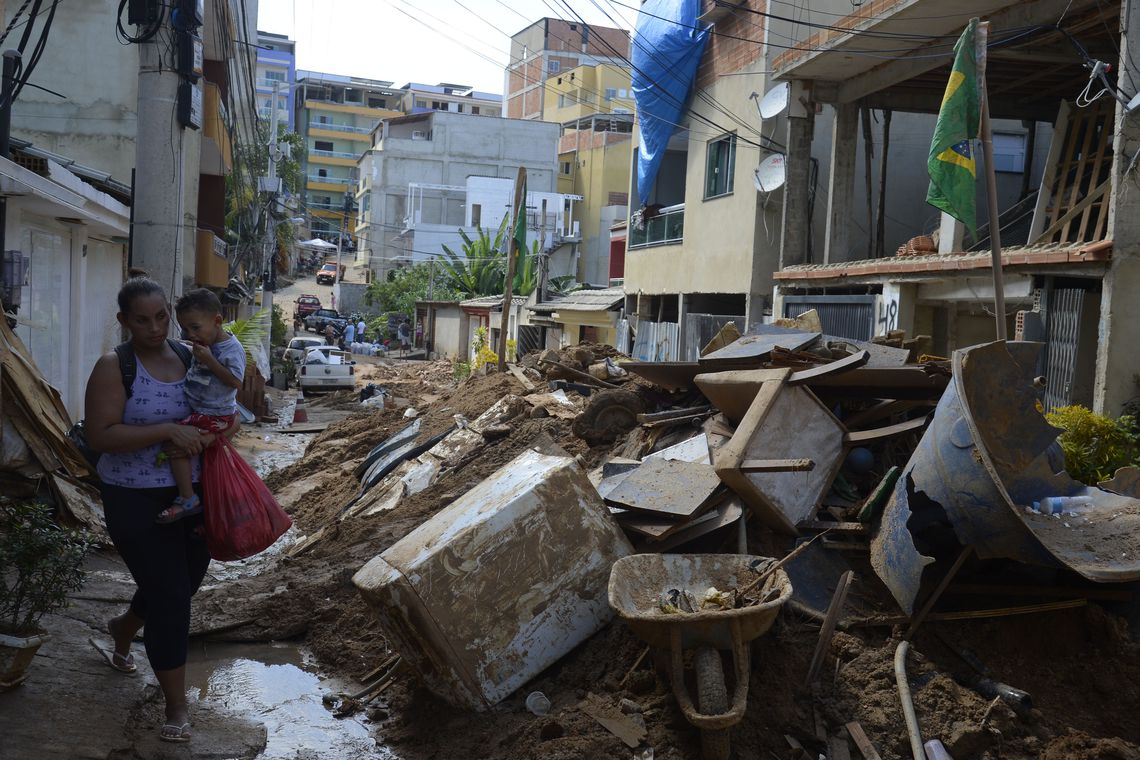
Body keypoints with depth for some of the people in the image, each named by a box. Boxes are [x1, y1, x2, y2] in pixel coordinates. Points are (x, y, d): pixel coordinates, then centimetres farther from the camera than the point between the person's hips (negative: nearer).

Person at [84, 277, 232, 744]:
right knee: (170, 599, -4)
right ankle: (176, 707, 12)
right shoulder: (114, 367, -12)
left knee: (185, 583, 21)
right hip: (138, 501, -6)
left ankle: (122, 630, 53)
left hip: (193, 495, 6)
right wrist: (168, 431, -27)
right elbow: (100, 436, -20)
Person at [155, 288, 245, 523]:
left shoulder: (231, 349, -19)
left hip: (215, 415, -10)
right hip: (200, 410, 10)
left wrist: (209, 360, -27)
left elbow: (236, 382, -26)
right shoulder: (205, 343, 5)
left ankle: (187, 499, -14)